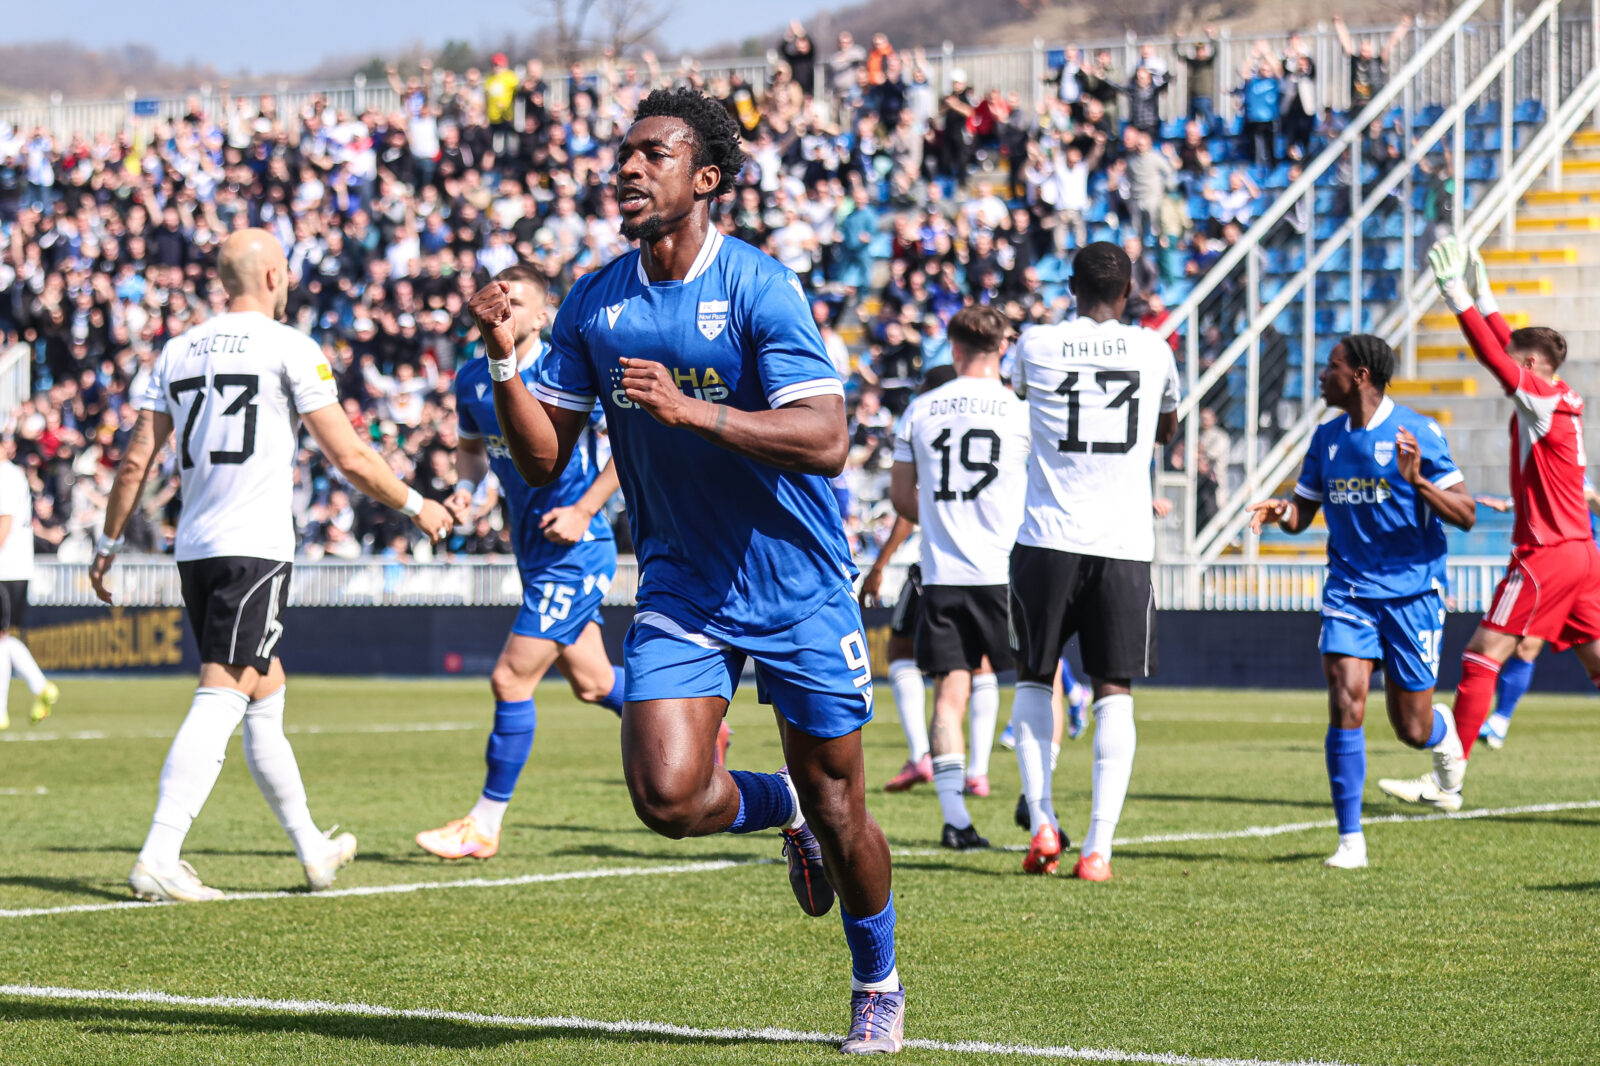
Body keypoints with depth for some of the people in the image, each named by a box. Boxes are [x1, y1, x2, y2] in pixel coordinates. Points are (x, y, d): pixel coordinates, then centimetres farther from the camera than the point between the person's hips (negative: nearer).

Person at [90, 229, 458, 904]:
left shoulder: (177, 353, 11)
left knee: (265, 694, 18)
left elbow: (137, 460, 9)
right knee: (220, 701, -11)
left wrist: (108, 545, 19)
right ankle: (158, 859, -22)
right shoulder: (290, 348, -4)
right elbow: (349, 457, -4)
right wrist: (416, 506, 10)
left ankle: (313, 849, 28)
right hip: (256, 546, -7)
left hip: (194, 547, 7)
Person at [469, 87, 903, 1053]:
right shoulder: (594, 304, 0)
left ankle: (878, 985, 32)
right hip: (680, 588, 4)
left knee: (838, 808, 5)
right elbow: (544, 460, 3)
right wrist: (505, 363, -14)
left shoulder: (760, 287, -16)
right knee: (667, 796, -15)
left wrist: (692, 410, -35)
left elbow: (825, 438, -25)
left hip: (797, 586, -4)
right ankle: (784, 809, 20)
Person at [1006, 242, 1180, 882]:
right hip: (1125, 542, 0)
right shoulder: (1153, 350, 5)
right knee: (1114, 692, 3)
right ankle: (1098, 846, -6)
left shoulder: (1035, 345, 1)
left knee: (1034, 680, 15)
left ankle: (1041, 823, 3)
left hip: (1048, 540, 0)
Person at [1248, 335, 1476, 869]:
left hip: (1412, 590, -3)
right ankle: (1350, 839, -8)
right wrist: (1279, 510, -8)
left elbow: (1465, 515, -10)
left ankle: (1446, 732, 41)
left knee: (1413, 730, 2)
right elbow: (1301, 514, 15)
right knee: (1345, 704, -15)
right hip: (1349, 588, 3)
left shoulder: (1416, 432, -9)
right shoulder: (1327, 438, 7)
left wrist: (1417, 481, -27)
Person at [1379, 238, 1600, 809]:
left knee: (1482, 655, -7)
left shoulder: (1545, 401, -11)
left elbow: (1494, 356, -17)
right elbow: (1508, 348, 25)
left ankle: (1447, 781, -7)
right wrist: (1482, 295, 27)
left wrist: (1459, 296, -14)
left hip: (1547, 554, -9)